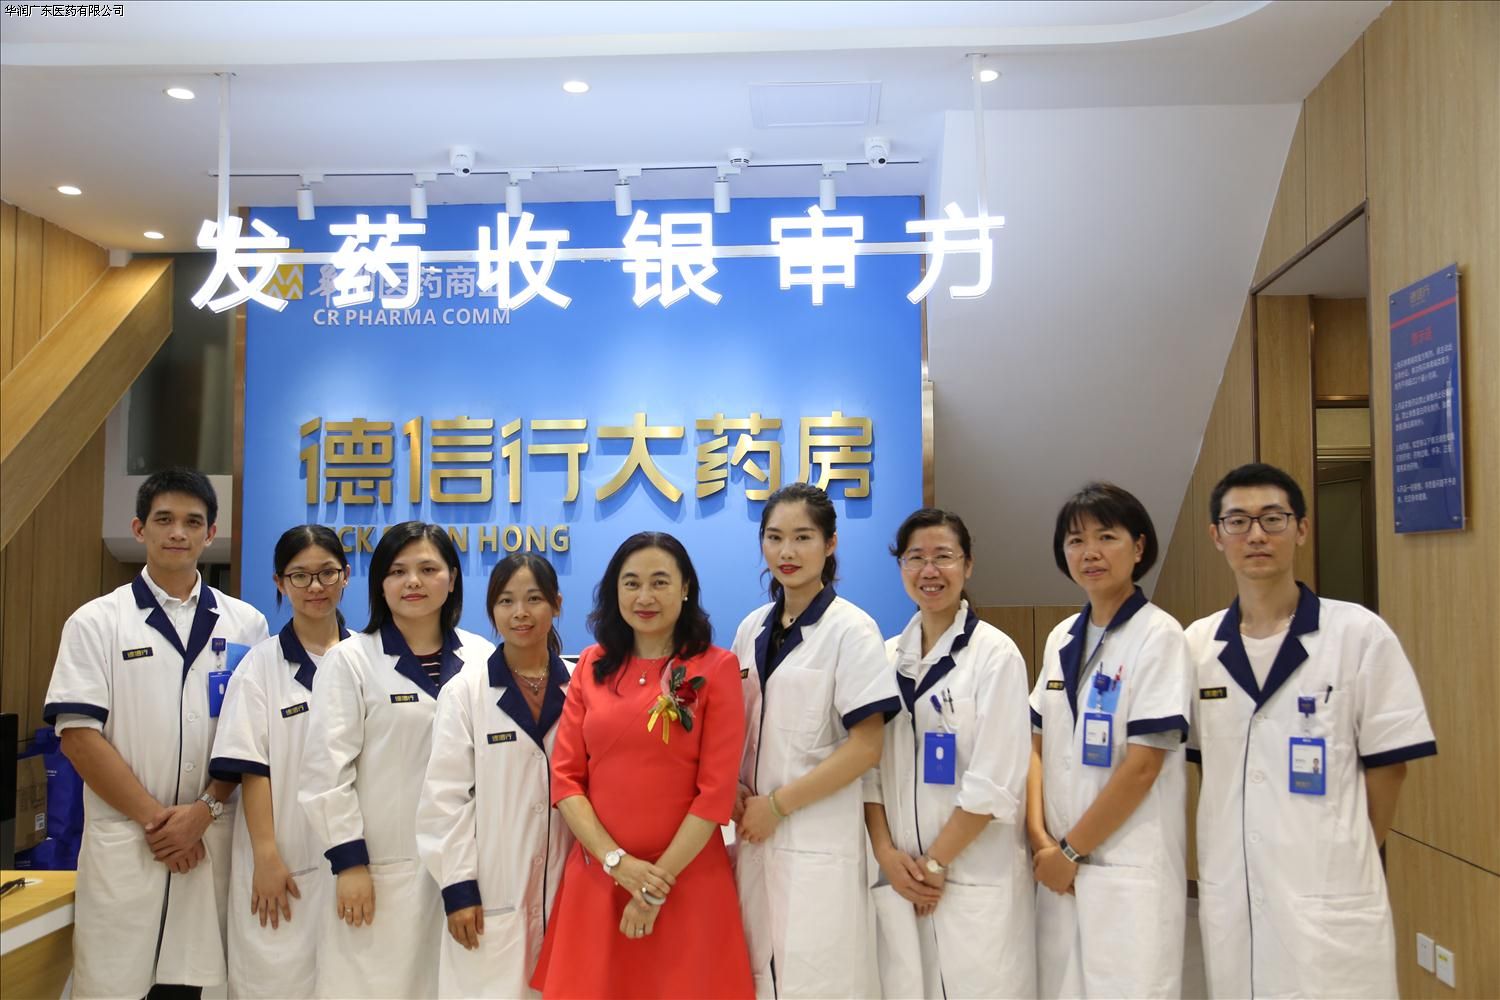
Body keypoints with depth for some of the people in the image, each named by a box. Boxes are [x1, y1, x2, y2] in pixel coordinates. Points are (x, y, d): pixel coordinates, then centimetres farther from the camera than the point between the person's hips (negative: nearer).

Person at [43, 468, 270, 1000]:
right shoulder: (95, 622, 0)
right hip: (124, 841, -1)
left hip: (212, 839, 2)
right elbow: (79, 735, -5)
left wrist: (204, 808, -8)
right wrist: (153, 816, -10)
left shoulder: (245, 625, 5)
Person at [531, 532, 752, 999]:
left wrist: (659, 882, -11)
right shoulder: (592, 665, 5)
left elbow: (717, 789, -9)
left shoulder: (716, 667, -5)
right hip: (594, 875, 3)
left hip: (687, 877, -3)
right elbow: (564, 777, 2)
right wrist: (617, 861, -10)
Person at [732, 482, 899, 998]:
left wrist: (778, 804, -12)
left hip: (819, 839, -5)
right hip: (757, 833, 6)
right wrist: (736, 791, -3)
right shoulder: (752, 628, 8)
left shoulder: (850, 629, -10)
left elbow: (866, 747, -13)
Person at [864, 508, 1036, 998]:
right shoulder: (886, 657, 8)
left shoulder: (995, 654, -6)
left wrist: (936, 862, -11)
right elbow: (869, 764, 6)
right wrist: (887, 852, -6)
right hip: (899, 876, 4)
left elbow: (995, 780, -11)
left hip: (978, 879, -4)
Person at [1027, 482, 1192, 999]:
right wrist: (1040, 836, -5)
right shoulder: (1061, 638, 8)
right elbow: (1038, 746, 8)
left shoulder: (1158, 635, -10)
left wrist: (1072, 850, -10)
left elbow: (1142, 767, -15)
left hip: (1130, 871, -5)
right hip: (1060, 865, 6)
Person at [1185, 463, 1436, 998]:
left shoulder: (1359, 634, -6)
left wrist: (1348, 859, 3)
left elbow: (1387, 765, -2)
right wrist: (1226, 849, 5)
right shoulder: (1198, 643, 3)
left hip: (1328, 896, -3)